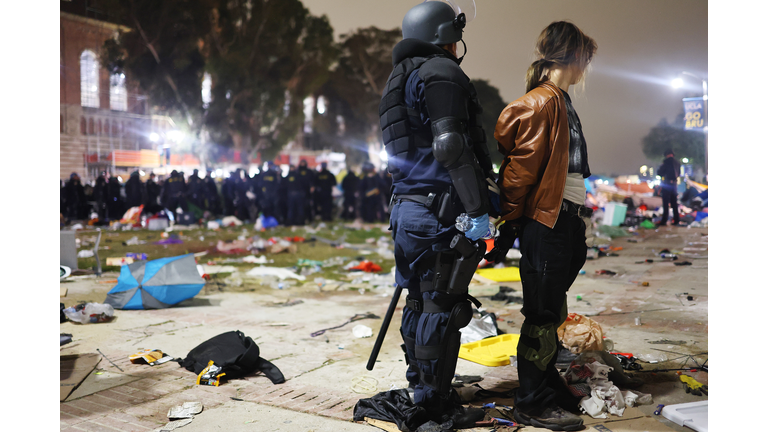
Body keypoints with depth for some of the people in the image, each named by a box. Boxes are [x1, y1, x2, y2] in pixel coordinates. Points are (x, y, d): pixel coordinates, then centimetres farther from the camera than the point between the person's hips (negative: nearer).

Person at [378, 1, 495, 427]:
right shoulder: (441, 73, -7)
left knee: (420, 303, 15)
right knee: (442, 308, -3)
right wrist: (478, 210, -19)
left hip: (407, 207, 10)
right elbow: (452, 147, -19)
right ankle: (438, 404, 5)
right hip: (441, 210, -10)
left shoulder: (401, 79, 24)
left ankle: (421, 391, 26)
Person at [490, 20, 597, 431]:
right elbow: (520, 169, -15)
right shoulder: (541, 102, -12)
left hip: (565, 219, 10)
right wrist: (509, 227, -13)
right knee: (542, 315, -3)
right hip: (545, 220, -10)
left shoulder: (561, 102, 19)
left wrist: (581, 215, 19)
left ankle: (549, 387, 30)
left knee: (551, 313, 17)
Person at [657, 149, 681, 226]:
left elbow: (659, 173, -8)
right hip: (674, 185, 6)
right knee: (674, 204, 12)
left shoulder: (666, 163, -12)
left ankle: (664, 220, -7)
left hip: (666, 185, -6)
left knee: (665, 204, -5)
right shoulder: (677, 163, 7)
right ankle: (676, 220, 13)